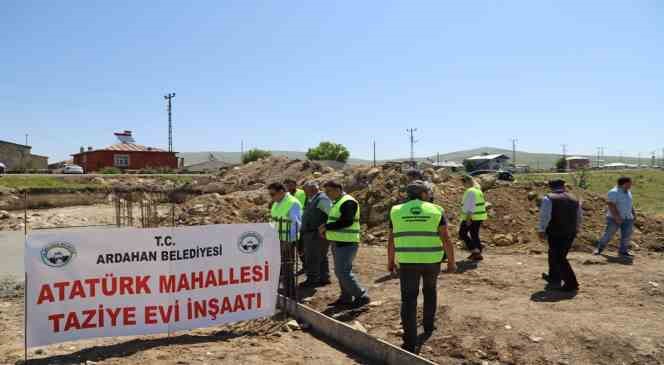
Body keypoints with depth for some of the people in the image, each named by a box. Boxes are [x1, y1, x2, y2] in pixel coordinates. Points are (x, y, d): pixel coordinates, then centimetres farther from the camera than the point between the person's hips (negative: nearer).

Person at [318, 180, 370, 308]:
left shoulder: (348, 202, -15)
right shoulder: (337, 202, 17)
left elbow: (346, 221, -26)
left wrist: (326, 227, -19)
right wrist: (325, 229, 6)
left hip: (346, 244, -10)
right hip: (338, 243, 10)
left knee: (343, 272, -11)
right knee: (341, 271, 14)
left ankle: (361, 296, -2)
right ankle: (346, 298, 23)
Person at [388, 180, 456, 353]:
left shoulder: (397, 211, 1)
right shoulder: (436, 211, -2)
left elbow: (391, 240, 2)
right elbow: (446, 239, -6)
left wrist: (390, 261, 13)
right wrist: (451, 261, 3)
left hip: (408, 261, -1)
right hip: (432, 260, 1)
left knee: (409, 300, 3)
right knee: (430, 290, 26)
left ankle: (410, 342, -1)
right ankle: (428, 326, 37)